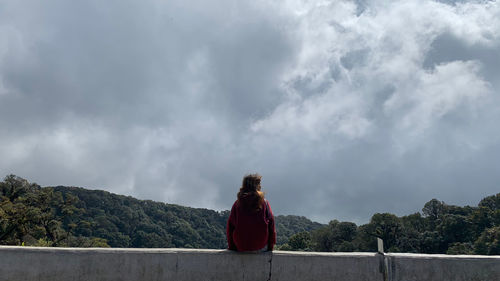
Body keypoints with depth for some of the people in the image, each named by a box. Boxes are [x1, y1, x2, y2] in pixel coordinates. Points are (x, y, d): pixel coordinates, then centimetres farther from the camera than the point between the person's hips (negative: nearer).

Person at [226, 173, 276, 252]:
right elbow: (271, 224, -5)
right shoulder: (264, 203, -5)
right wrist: (271, 246, 5)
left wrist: (231, 246, 10)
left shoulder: (237, 203, -3)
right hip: (261, 247, -1)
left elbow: (230, 226, -1)